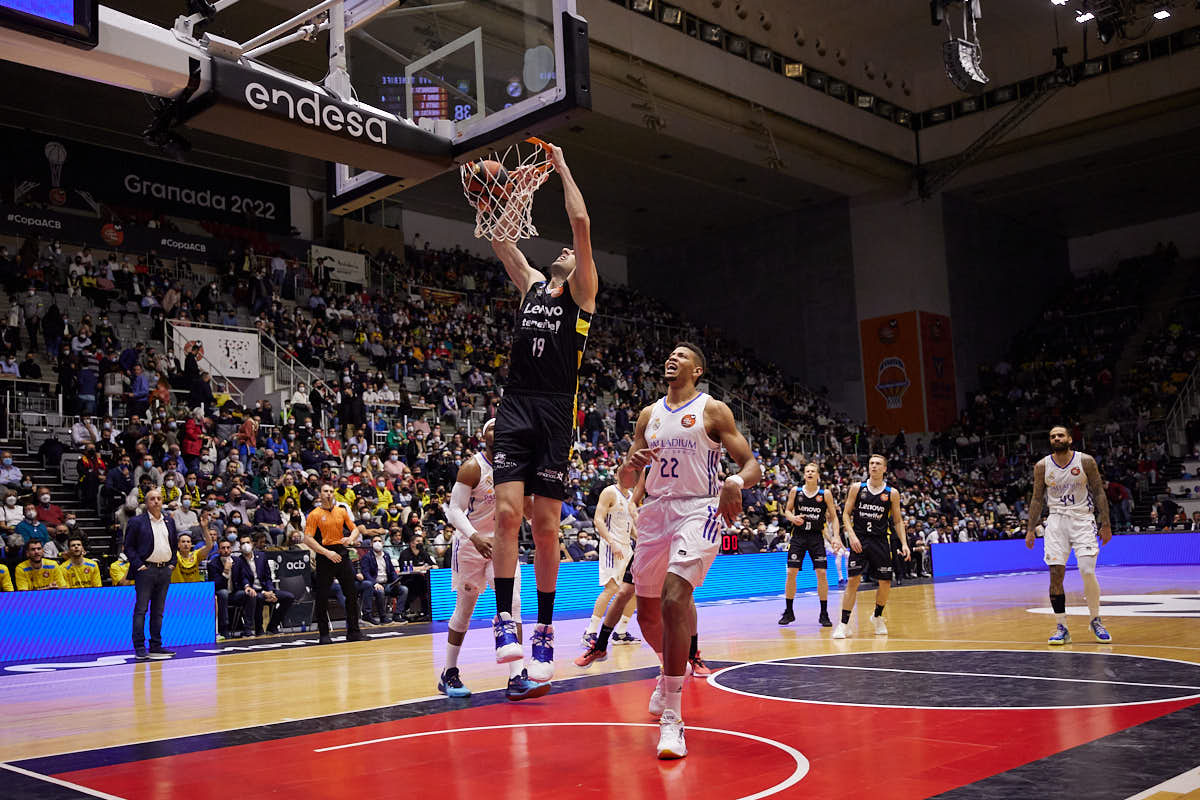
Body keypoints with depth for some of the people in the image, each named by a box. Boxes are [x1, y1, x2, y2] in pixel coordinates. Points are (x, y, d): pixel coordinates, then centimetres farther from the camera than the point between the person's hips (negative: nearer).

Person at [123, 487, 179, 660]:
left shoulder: (169, 522, 14)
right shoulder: (137, 522, -2)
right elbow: (128, 546, -3)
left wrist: (172, 563, 10)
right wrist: (138, 564, -11)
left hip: (165, 570, 5)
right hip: (146, 570, -5)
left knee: (158, 610, 9)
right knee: (141, 609, -4)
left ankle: (156, 646, 13)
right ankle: (139, 648, -3)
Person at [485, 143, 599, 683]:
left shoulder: (582, 292, 7)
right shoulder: (531, 285, 20)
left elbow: (582, 223, -2)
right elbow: (499, 239, 19)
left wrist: (562, 166, 4)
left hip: (556, 414, -3)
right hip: (515, 406, 3)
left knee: (546, 526, -2)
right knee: (507, 513, -10)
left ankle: (545, 630, 7)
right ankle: (504, 620, -6)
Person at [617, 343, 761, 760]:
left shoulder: (713, 410, 0)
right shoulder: (649, 415, 14)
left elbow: (752, 465, -4)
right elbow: (624, 481, 15)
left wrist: (736, 481, -28)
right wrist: (633, 464, -9)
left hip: (699, 510, -6)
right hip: (655, 510, 6)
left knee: (674, 598, -24)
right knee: (647, 611, 11)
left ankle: (671, 718, -18)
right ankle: (673, 670, 45)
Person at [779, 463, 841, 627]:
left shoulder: (826, 494, -3)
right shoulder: (795, 491, 0)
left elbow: (833, 517, 2)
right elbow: (787, 510, 9)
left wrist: (835, 537, -9)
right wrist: (792, 518, -14)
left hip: (816, 536, -1)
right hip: (798, 535, 1)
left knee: (822, 573, -6)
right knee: (791, 573, -3)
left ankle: (824, 614, 5)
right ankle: (789, 612, 10)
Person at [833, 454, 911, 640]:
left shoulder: (892, 493, 3)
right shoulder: (857, 488, 1)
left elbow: (898, 521, 9)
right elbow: (846, 513, 3)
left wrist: (904, 543, -2)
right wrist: (852, 535, -11)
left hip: (880, 541, 1)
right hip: (859, 540, -1)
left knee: (885, 583, 2)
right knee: (853, 580, -8)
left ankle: (877, 617, 28)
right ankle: (844, 624, -3)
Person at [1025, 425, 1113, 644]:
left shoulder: (1085, 461, -4)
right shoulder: (1042, 466, 2)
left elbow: (1099, 492, 2)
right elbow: (1037, 499, 9)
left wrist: (1105, 524, -3)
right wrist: (1031, 529, 4)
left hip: (1082, 519, -2)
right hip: (1056, 521, 2)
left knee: (1088, 572, -12)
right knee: (1056, 575, -5)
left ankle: (1096, 621, 10)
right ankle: (1061, 628, 3)